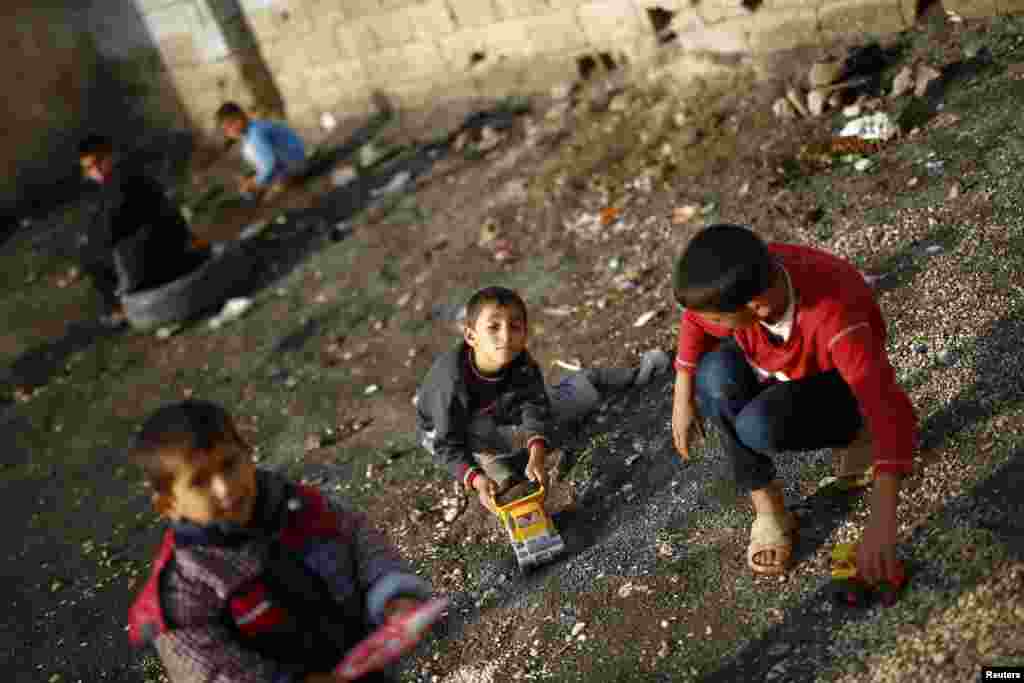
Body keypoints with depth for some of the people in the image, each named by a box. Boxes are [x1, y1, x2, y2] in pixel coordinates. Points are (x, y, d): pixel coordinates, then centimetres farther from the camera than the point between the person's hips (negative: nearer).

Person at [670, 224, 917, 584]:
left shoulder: (835, 320, -40)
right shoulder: (741, 285, -27)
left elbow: (893, 413, -44)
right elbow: (697, 318, -4)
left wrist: (882, 521, -50)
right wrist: (683, 398, -5)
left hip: (837, 388, -4)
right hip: (774, 368, 5)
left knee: (759, 427, -34)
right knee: (717, 374, -29)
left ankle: (854, 431, -2)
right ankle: (767, 507, -13)